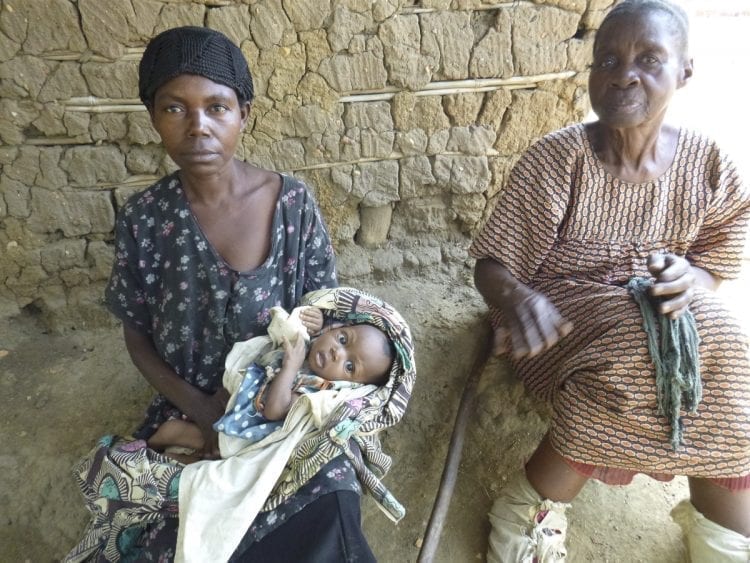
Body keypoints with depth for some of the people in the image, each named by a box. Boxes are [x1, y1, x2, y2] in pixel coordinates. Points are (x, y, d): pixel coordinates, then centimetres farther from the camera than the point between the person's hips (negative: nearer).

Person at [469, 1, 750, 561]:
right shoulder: (555, 158, -15)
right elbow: (492, 264, -13)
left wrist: (690, 278, -19)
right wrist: (515, 297, -37)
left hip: (660, 309, 4)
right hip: (567, 310, -3)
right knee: (632, 354, -33)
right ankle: (529, 511, -14)